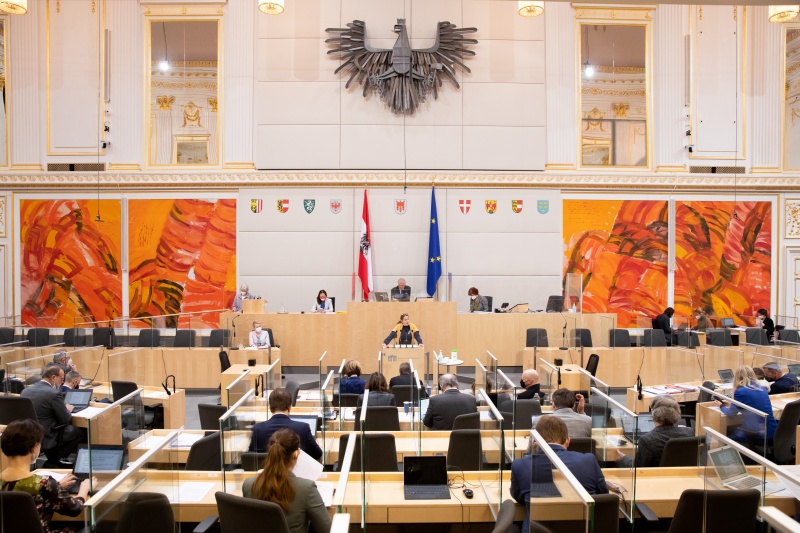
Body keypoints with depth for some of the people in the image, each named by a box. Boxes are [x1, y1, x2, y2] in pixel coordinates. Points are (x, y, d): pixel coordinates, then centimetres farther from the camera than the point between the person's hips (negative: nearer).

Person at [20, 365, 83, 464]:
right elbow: (65, 420, -12)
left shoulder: (25, 391, 3)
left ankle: (52, 457, 20)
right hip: (46, 439, -8)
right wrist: (68, 410, 9)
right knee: (78, 432, 10)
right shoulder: (55, 393, -18)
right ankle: (55, 458, 11)